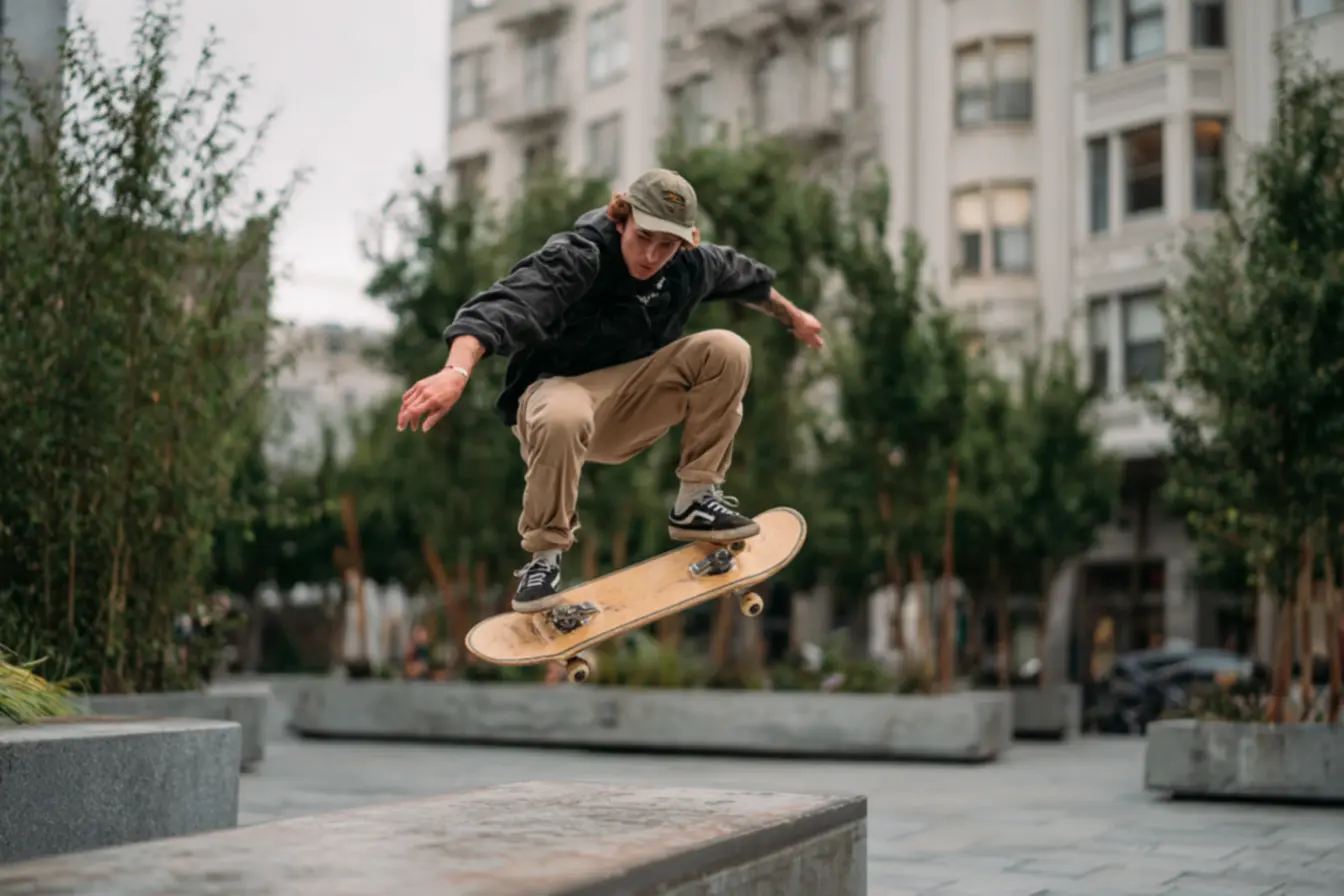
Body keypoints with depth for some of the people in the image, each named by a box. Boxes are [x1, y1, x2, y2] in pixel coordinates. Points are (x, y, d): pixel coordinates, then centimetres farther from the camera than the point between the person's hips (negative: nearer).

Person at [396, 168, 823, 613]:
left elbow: (747, 278, 21)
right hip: (558, 389, -5)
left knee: (726, 350, -15)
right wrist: (457, 371, -59)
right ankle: (544, 555, -19)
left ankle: (695, 502, -5)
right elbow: (506, 306, -42)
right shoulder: (575, 257, -25)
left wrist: (795, 318, 37)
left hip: (633, 402, 6)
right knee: (563, 418, -42)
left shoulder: (694, 264, -4)